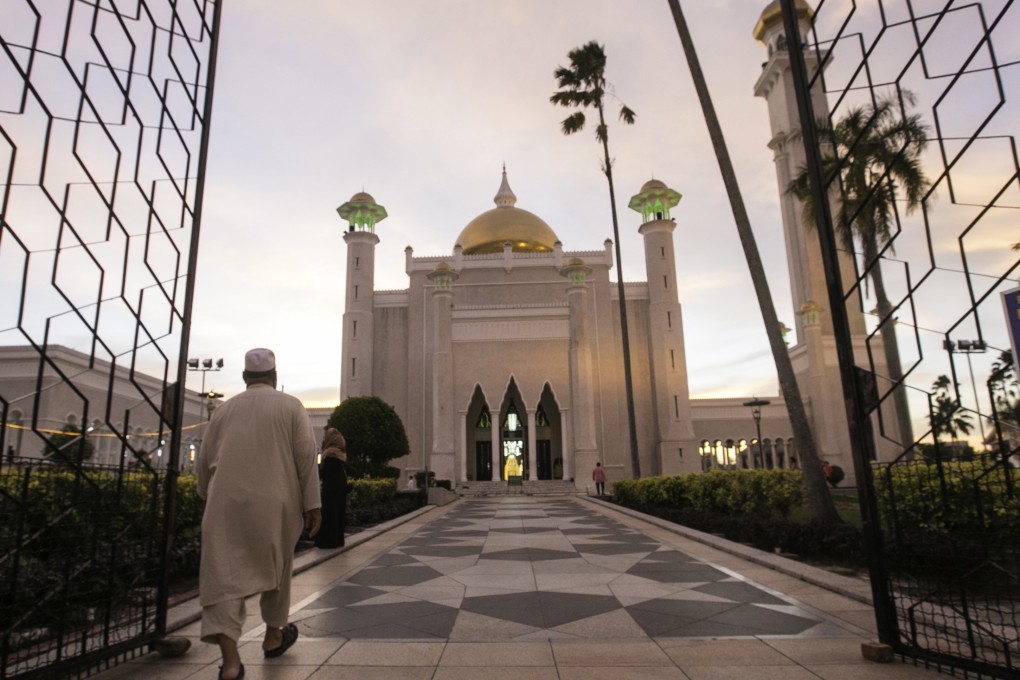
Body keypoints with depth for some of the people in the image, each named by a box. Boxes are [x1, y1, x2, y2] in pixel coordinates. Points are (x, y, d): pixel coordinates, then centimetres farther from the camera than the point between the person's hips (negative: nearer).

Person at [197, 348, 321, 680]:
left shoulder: (223, 410, 9)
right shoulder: (291, 406, 0)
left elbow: (205, 461, 15)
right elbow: (306, 458, -6)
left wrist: (208, 498, 30)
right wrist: (312, 504, -2)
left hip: (227, 504, 2)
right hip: (274, 504, -1)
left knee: (225, 576, 1)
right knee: (275, 569, 17)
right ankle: (273, 636, 33)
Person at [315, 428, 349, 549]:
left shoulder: (330, 454, -15)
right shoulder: (341, 453, 12)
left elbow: (324, 473, -17)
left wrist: (317, 466, 0)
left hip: (331, 489, -9)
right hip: (341, 487, 9)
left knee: (328, 514, -2)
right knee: (338, 513, 12)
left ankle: (329, 541, 0)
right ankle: (338, 540, 16)